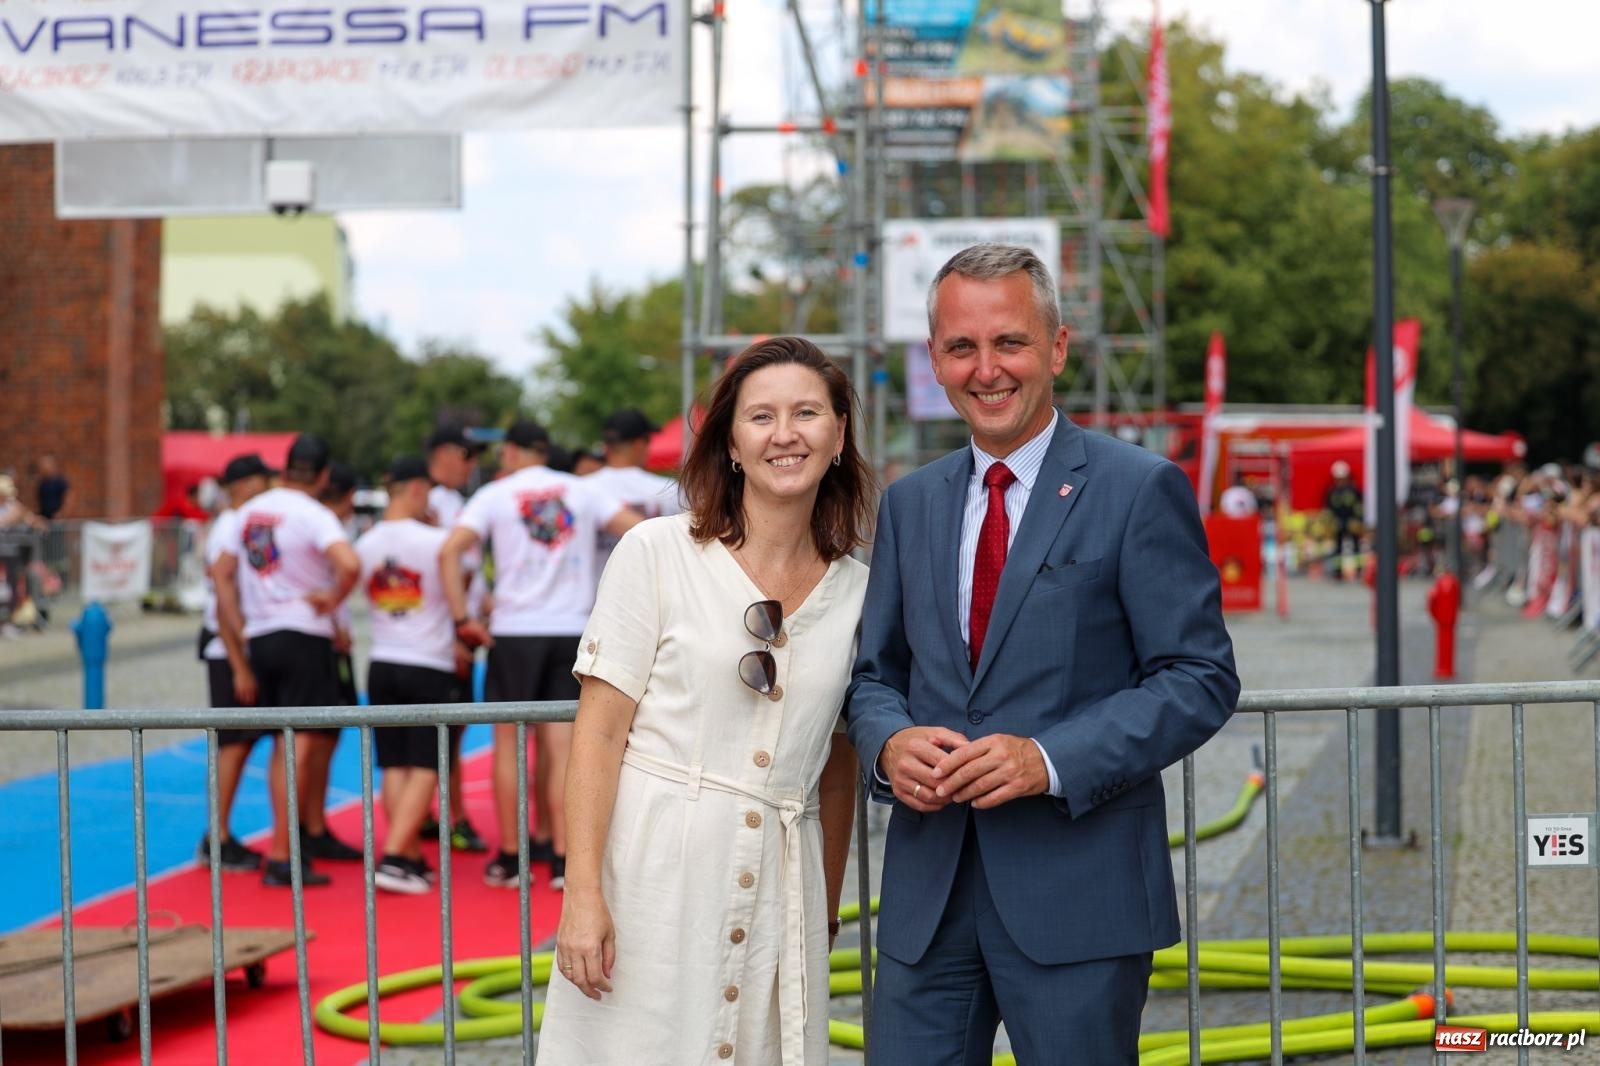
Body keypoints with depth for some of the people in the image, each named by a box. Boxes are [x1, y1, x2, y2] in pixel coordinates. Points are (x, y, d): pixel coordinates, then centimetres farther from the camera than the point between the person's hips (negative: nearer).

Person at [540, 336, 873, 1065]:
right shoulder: (657, 554, -3)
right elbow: (599, 733, -6)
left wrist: (827, 916, 17)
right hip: (651, 875, -3)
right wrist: (582, 894, -13)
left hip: (780, 890, 3)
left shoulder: (858, 590, 7)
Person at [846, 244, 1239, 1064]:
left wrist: (1051, 760, -19)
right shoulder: (909, 504, 13)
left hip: (1075, 894, -4)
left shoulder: (1140, 491, -3)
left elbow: (1200, 678, -7)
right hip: (927, 895, 4)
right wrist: (889, 743, -7)